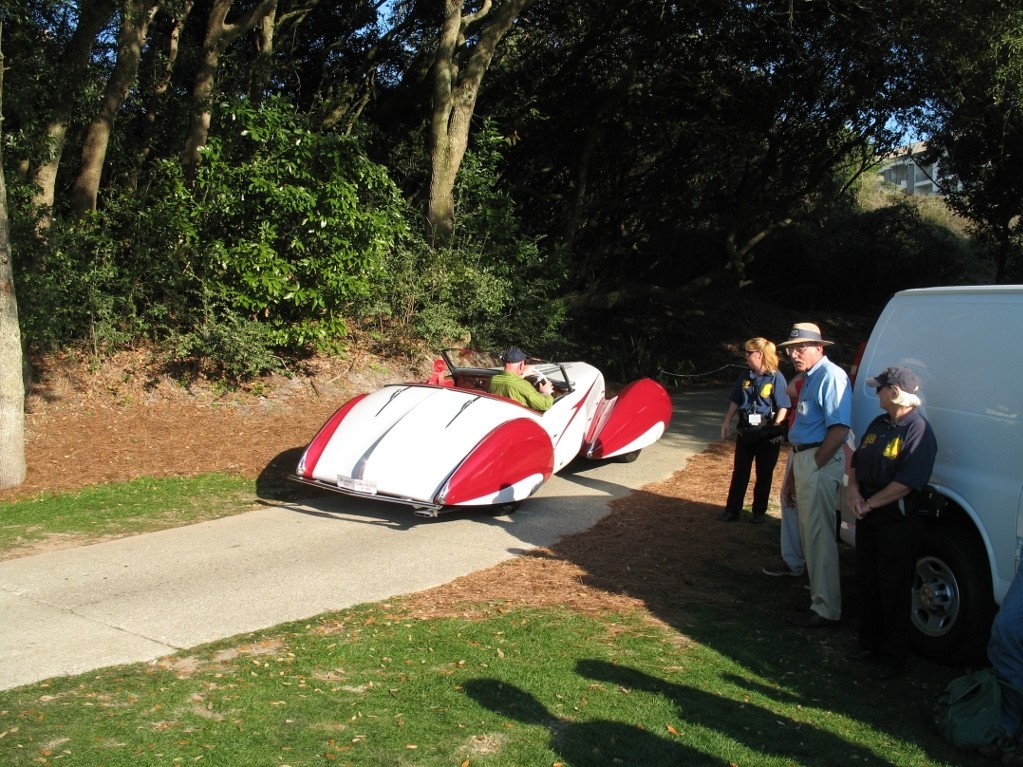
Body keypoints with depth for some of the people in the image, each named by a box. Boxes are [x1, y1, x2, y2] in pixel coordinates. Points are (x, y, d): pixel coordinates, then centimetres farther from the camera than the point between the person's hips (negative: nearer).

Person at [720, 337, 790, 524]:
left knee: (764, 474, 8)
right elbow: (735, 402, 13)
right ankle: (732, 509, 14)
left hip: (767, 434, -4)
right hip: (745, 431, 5)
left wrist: (775, 428, -18)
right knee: (739, 472, 8)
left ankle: (759, 512, 19)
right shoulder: (745, 376, 4)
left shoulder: (776, 377, -11)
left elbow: (783, 407, -12)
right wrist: (727, 423, 12)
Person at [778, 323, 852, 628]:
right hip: (804, 460, 10)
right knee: (809, 534, 18)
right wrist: (791, 476, 19)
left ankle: (826, 610, 2)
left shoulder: (831, 376, -14)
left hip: (820, 464, -10)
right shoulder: (809, 379, 17)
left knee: (819, 537, -5)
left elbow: (839, 429, -23)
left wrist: (814, 465, -18)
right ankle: (820, 593, 31)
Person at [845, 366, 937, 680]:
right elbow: (856, 462, 14)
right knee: (867, 583, 16)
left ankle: (893, 655, 16)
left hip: (898, 521, -8)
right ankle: (870, 643, 31)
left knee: (894, 590, 3)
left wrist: (869, 504, -17)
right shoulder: (878, 424, 9)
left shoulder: (918, 431, -17)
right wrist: (853, 490, -5)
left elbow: (906, 483, -23)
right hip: (867, 517, 8)